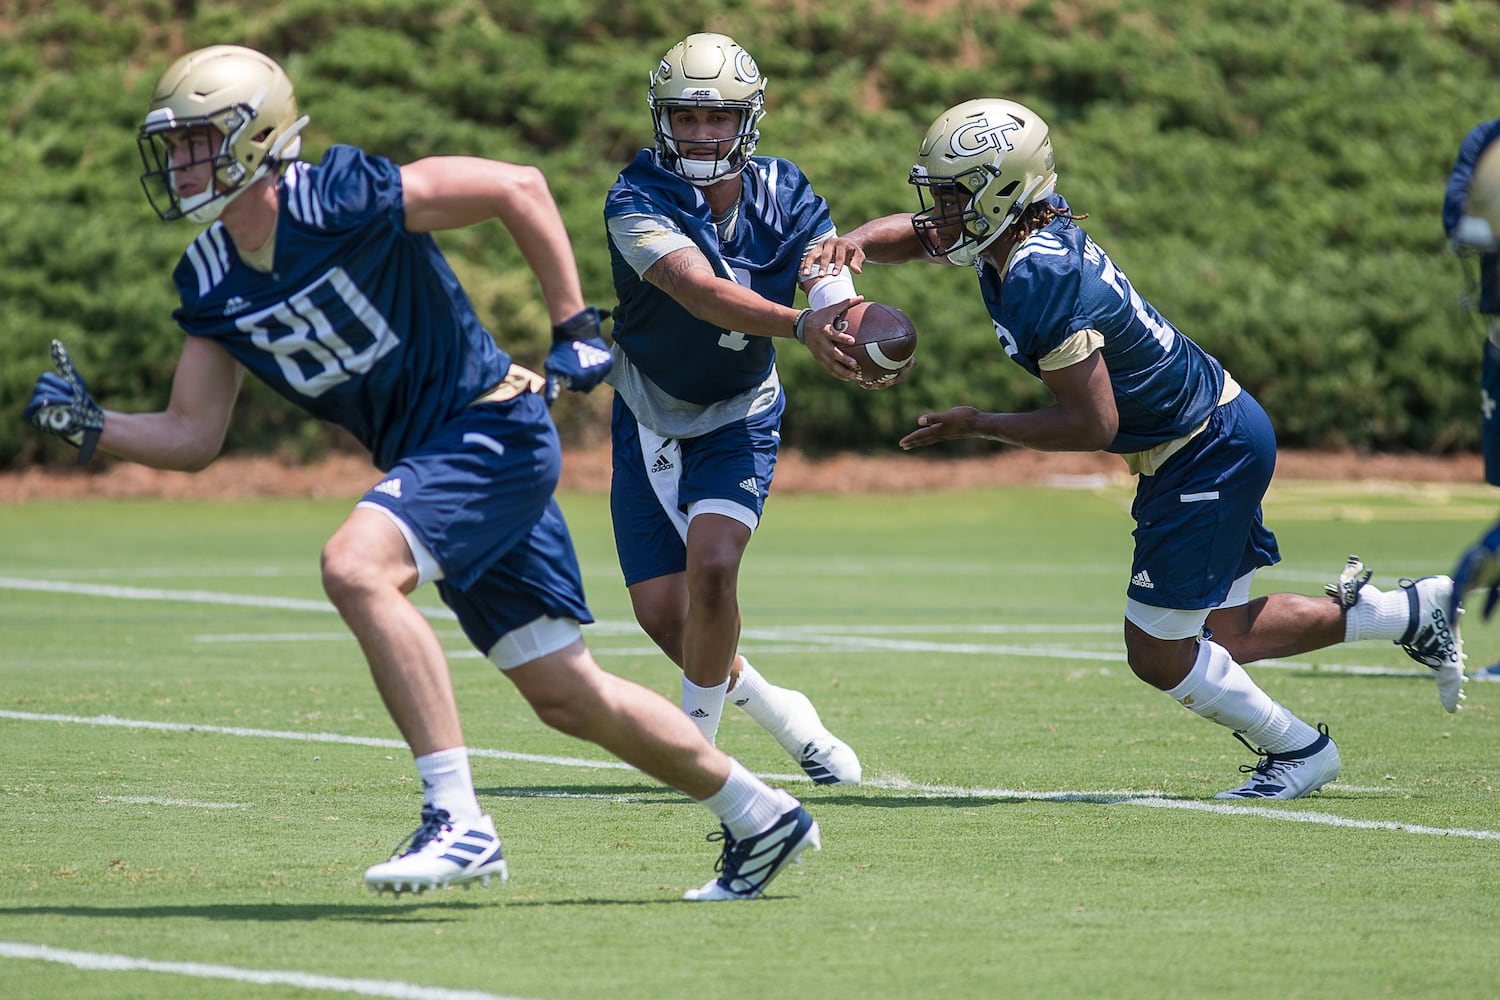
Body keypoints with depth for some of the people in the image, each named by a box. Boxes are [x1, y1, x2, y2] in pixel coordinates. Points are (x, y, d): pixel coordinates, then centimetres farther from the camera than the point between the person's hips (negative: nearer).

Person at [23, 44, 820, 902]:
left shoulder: (340, 200, -19)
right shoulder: (211, 283, 3)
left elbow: (519, 188, -14)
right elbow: (193, 438, 7)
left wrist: (575, 331, -13)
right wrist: (90, 424, -9)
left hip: (493, 429, -8)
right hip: (428, 458, 8)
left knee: (356, 567, -30)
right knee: (565, 695, 12)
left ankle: (459, 821, -28)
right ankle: (759, 816, 29)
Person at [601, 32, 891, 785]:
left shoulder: (785, 200, -12)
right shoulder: (638, 201, -22)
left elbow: (837, 308, -24)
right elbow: (701, 291, -40)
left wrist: (867, 345, -50)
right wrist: (798, 325, -57)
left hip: (738, 417, 0)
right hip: (650, 417, 0)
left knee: (711, 566, -23)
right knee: (661, 611, -1)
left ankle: (699, 729, -1)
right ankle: (774, 710, 25)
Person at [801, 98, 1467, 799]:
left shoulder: (1041, 279, -27)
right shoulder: (1026, 228, -1)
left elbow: (1092, 425, -26)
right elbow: (907, 235, 14)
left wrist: (974, 425, -16)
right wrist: (854, 244, -8)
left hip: (1208, 459, -10)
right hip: (1226, 432, 10)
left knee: (1158, 652, 0)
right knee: (1221, 635, 17)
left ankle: (1297, 751, 18)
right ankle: (1413, 610, 27)